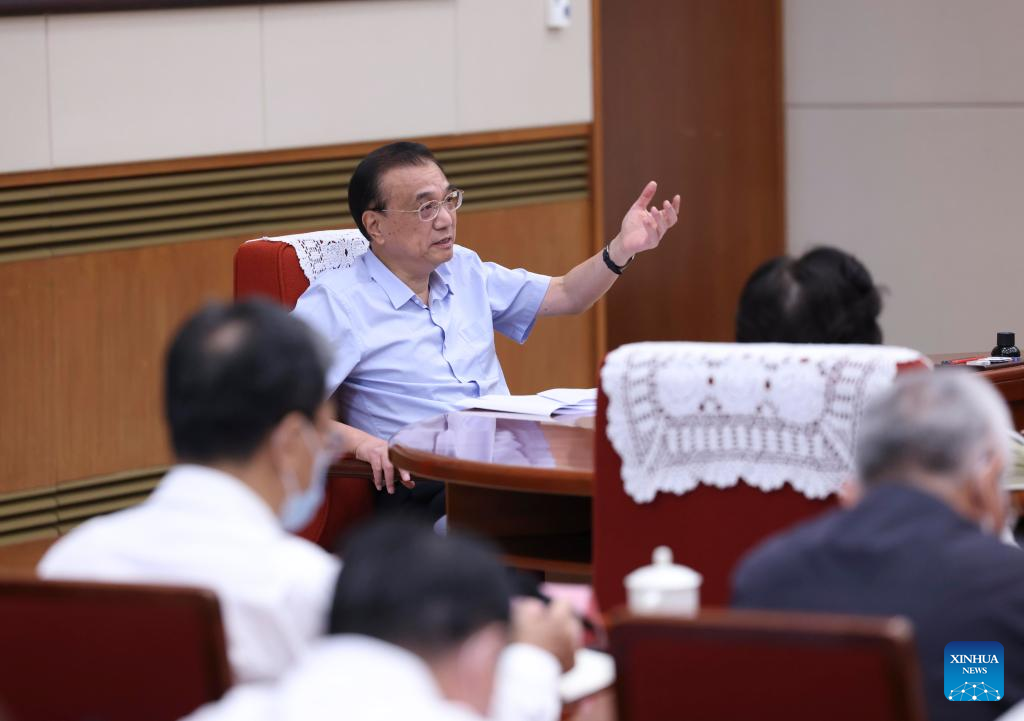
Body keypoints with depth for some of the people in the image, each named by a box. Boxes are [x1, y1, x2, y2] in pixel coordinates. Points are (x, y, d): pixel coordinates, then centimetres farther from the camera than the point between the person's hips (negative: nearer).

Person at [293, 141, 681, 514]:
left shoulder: (465, 269, 21)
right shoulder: (335, 301, -2)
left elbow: (565, 296, 30)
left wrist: (622, 248, 13)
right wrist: (357, 441, -25)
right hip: (424, 486, -7)